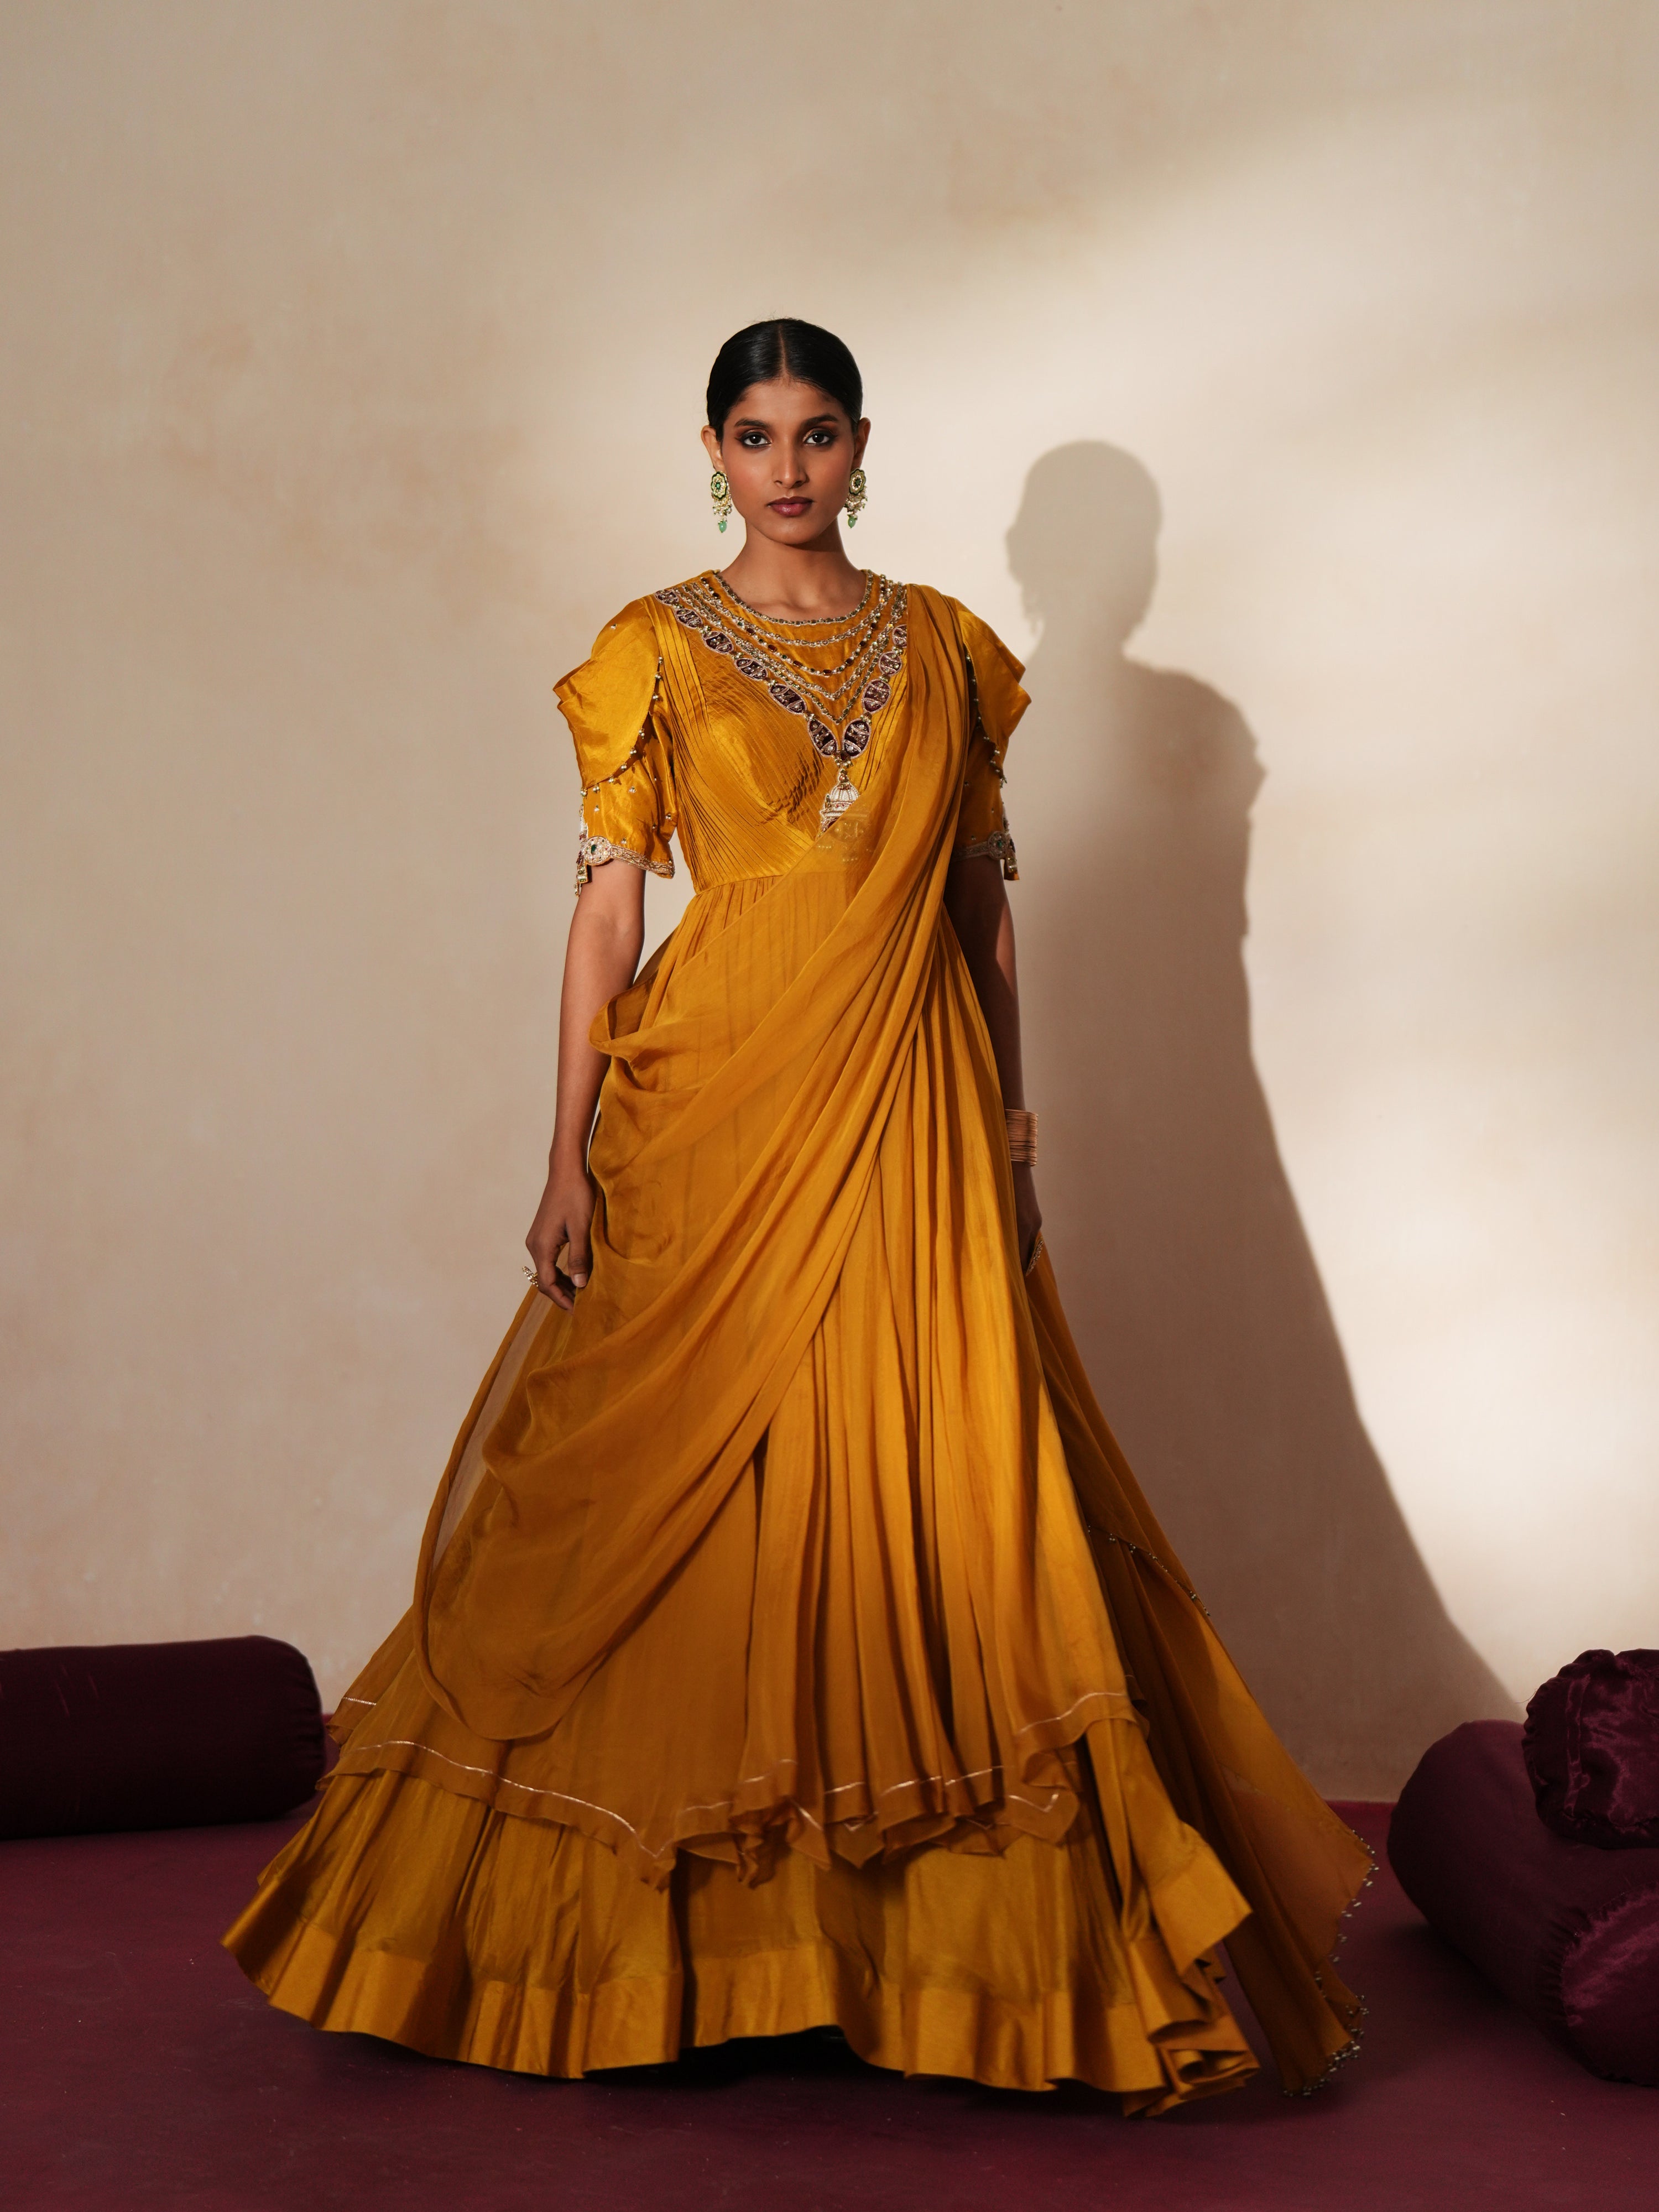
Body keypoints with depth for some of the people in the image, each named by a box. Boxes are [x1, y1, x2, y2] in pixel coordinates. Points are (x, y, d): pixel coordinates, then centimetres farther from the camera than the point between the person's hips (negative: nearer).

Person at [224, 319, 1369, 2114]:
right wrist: (572, 1155, -5)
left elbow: (984, 897, 14)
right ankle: (664, 1945, 14)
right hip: (717, 1103, -2)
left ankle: (976, 1947, 9)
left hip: (910, 1112, 2)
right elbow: (607, 903, 1)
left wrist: (1009, 1121, 9)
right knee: (690, 1501, 0)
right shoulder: (655, 651, 5)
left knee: (938, 1494, -1)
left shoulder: (944, 648, 12)